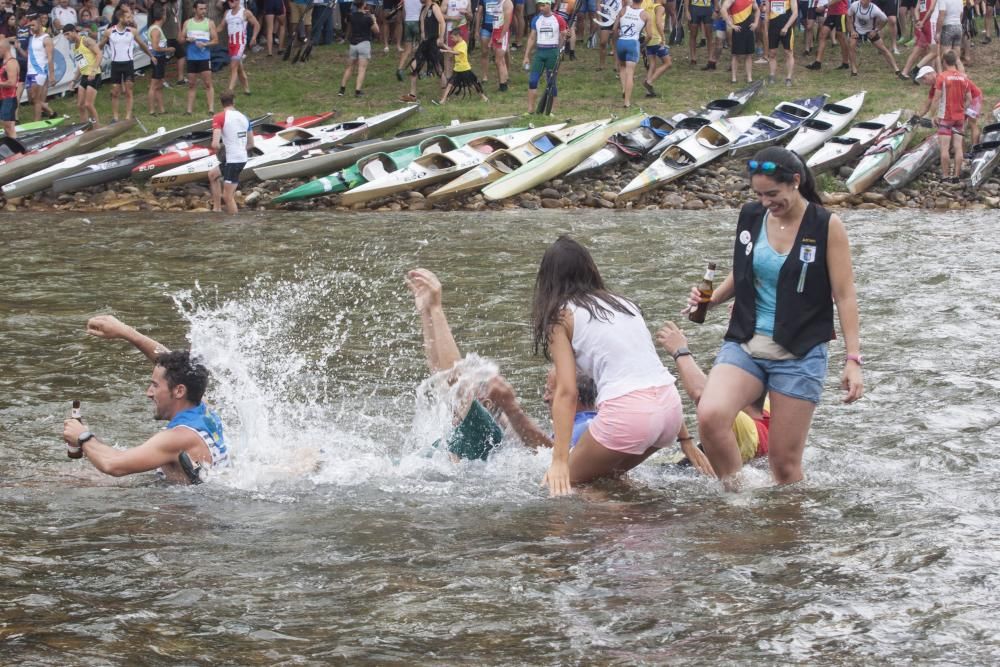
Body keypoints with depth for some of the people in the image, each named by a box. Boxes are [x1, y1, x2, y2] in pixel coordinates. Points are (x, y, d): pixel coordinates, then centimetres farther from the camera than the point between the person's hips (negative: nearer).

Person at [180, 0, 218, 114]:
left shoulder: (209, 23, 2)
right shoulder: (187, 23, 9)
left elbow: (215, 40, 0)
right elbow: (181, 39, 11)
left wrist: (205, 44, -17)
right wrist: (187, 40, -11)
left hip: (205, 57, -3)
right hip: (191, 58, 3)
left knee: (208, 84, -6)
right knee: (191, 84, 7)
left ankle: (211, 109, -7)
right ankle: (189, 109, 10)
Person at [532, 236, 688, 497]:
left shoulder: (562, 316, 5)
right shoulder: (623, 302, 22)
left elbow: (567, 392, -5)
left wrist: (560, 461, -8)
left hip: (626, 412, -7)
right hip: (671, 407, 7)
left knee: (567, 482, 12)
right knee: (608, 474, 28)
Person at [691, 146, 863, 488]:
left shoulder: (826, 226, -4)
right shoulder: (750, 217, 6)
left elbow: (844, 296, -3)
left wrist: (853, 360, -9)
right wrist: (713, 297, 1)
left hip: (799, 355, -3)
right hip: (745, 344, 3)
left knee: (784, 460, -1)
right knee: (710, 416, -25)